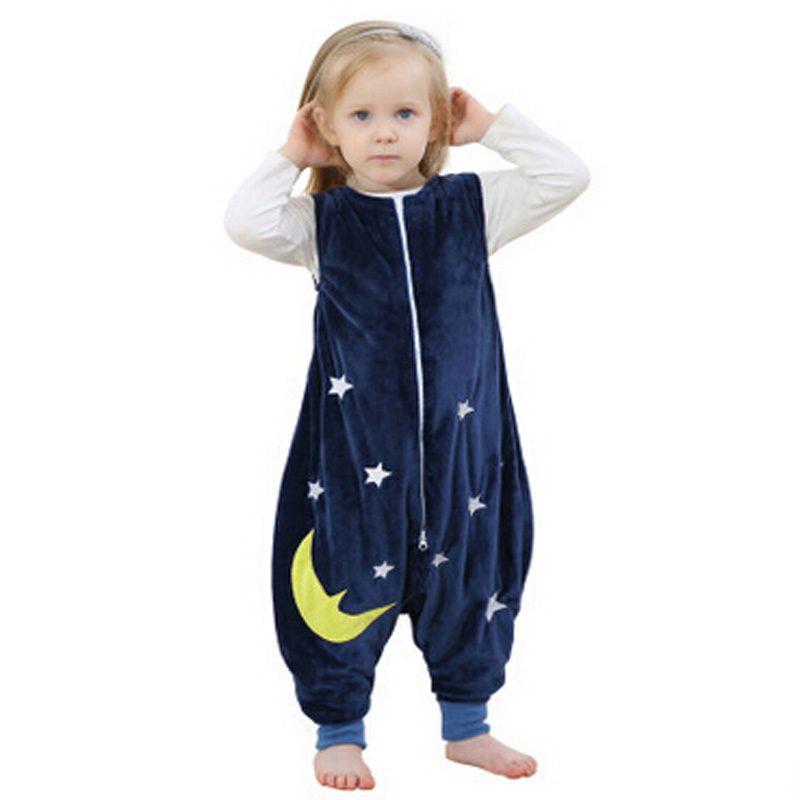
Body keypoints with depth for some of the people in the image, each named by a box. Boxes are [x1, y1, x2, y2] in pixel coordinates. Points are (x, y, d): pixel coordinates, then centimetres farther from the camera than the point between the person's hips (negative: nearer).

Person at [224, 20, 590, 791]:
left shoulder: (471, 205, 4)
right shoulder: (321, 220, 0)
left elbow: (567, 176, -1)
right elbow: (244, 221, -17)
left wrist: (493, 126, 0)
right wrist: (290, 157, -5)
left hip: (459, 437, 2)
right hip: (355, 446, -2)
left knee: (465, 581, 14)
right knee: (348, 584, 4)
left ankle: (466, 725, 31)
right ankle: (338, 731, 22)